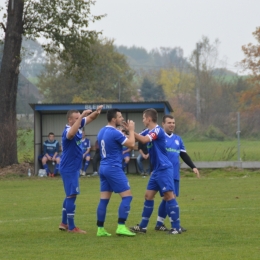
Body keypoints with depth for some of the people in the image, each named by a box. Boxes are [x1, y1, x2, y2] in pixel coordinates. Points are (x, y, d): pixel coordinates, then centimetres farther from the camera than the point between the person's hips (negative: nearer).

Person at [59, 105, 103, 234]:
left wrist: (96, 112, -11)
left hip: (73, 168, 10)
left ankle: (64, 223, 27)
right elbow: (71, 134, -49)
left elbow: (90, 118, 12)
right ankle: (71, 227, -3)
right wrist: (81, 116, -48)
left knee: (70, 195, 17)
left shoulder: (78, 126, 3)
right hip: (69, 168, -10)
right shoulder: (68, 131, -23)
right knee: (72, 195, -7)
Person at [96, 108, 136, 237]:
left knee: (104, 199, 7)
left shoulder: (102, 132, 11)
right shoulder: (115, 133, -16)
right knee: (127, 196, -5)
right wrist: (131, 130, 0)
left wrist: (125, 131, 22)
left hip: (103, 167, 9)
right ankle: (121, 227, -12)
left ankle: (100, 229, 5)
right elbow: (131, 144, -13)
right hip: (114, 168, -9)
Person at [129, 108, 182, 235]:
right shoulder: (148, 131, 13)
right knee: (148, 196, 10)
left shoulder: (158, 130, -14)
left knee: (169, 195, -10)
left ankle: (176, 227, -9)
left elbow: (144, 140, -29)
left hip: (164, 169, -10)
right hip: (156, 170, 10)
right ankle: (142, 226, 16)